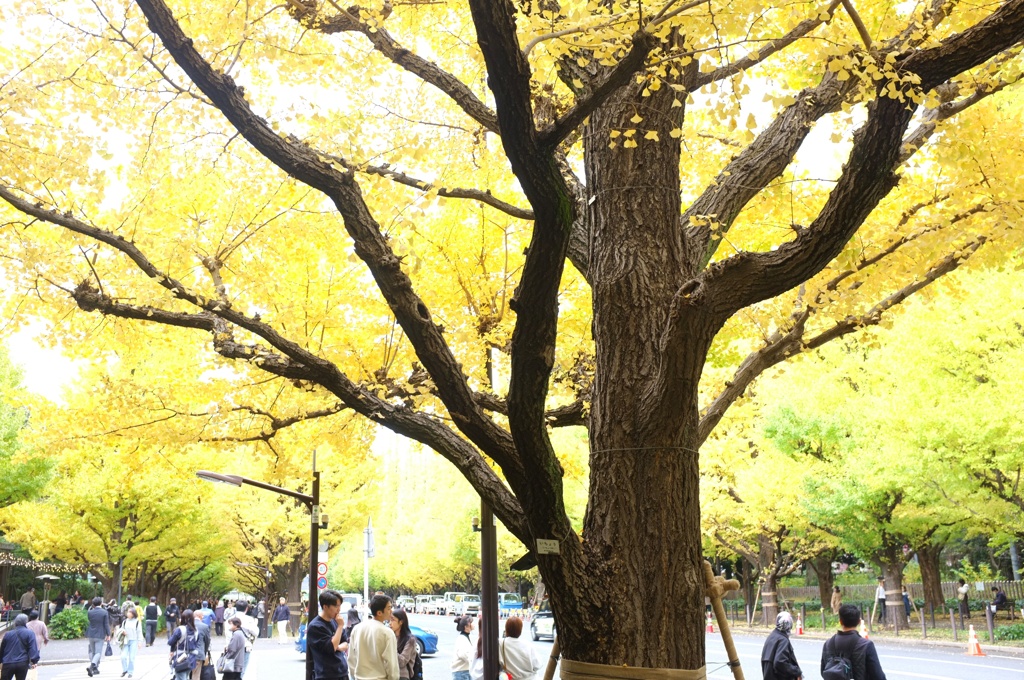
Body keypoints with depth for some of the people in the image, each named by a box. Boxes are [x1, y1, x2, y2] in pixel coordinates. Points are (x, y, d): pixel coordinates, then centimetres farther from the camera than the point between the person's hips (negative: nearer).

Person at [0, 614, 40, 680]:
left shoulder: (7, 634, 9)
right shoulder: (30, 634, -2)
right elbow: (33, 649, -10)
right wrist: (34, 661, -9)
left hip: (8, 664, 2)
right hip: (22, 664, -2)